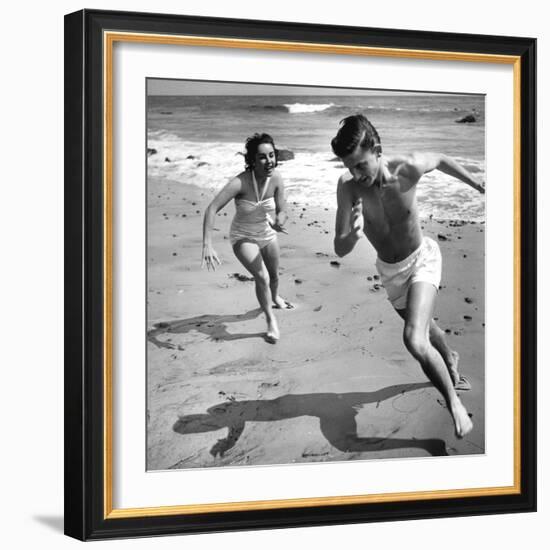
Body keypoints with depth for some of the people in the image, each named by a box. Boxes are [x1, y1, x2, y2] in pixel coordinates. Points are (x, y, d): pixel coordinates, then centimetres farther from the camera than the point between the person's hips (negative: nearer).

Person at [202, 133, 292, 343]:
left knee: (274, 275, 24)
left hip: (267, 234, 4)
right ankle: (271, 320, 2)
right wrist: (207, 245, -47)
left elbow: (281, 211, -11)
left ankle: (275, 298, 59)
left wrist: (278, 222, -36)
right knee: (262, 277, -21)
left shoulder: (276, 179, -21)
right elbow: (212, 209, -39)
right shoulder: (241, 182, -34)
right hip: (243, 237, -4)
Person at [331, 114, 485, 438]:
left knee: (415, 341, -25)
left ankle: (455, 404, -6)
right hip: (389, 270, 3)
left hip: (422, 259, -3)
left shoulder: (409, 169, -28)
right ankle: (450, 360, 60)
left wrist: (479, 185, 7)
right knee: (425, 328, 28)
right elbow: (340, 251, -26)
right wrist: (353, 235, -48)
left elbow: (440, 160, -4)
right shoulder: (348, 187, -26)